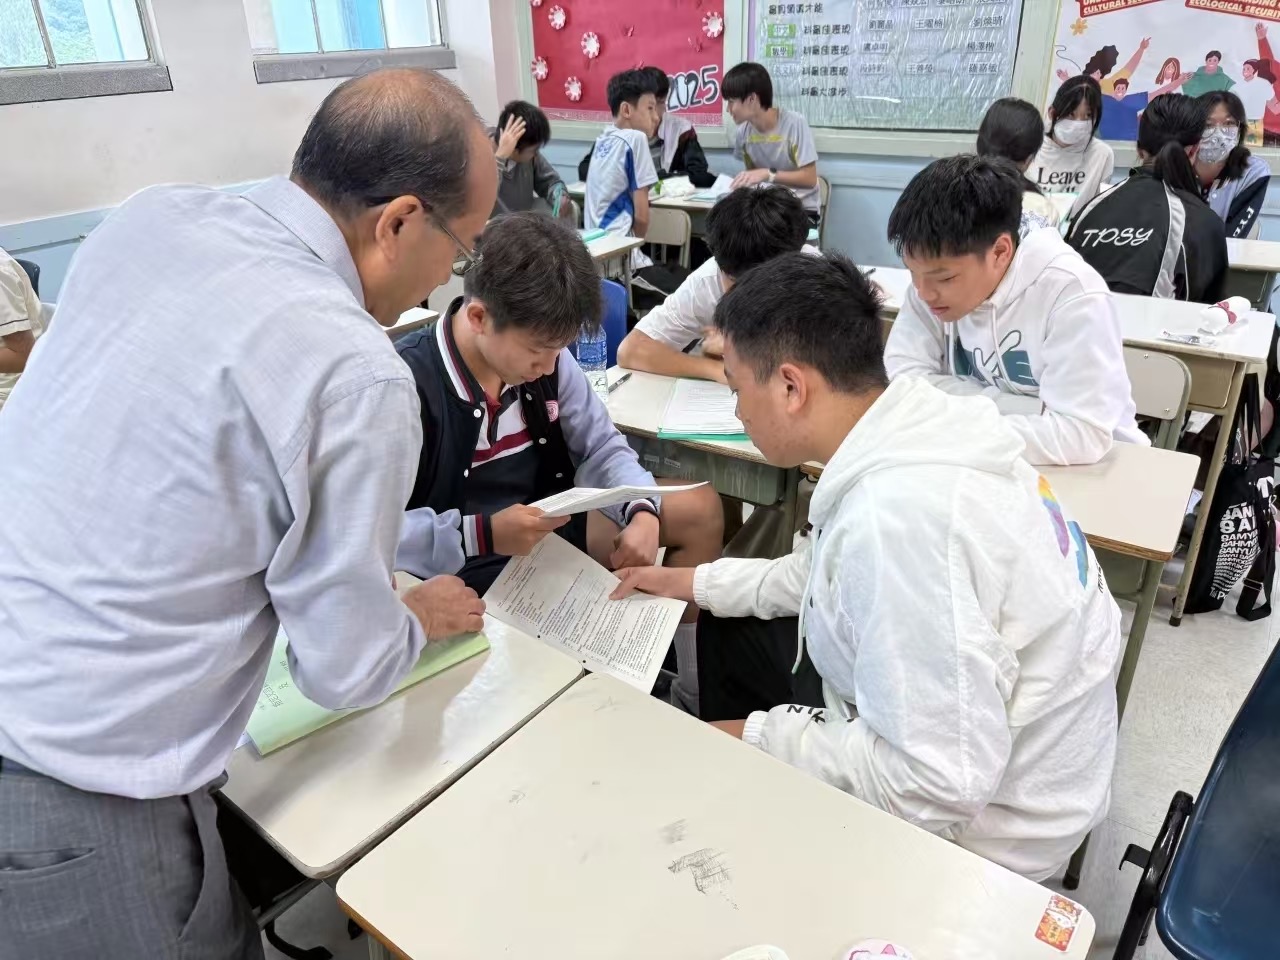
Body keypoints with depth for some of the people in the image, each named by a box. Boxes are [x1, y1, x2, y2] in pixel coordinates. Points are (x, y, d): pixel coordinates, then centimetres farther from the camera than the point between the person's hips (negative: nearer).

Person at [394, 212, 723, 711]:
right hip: (465, 569, -7)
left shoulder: (543, 357, -6)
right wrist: (480, 536, -36)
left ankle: (689, 679, 16)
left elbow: (603, 445, 3)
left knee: (701, 509, 5)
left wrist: (642, 512, -16)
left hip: (549, 527, 7)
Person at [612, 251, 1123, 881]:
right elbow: (834, 573, 10)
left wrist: (758, 739, -20)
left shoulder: (895, 517, -36)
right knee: (735, 638, 16)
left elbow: (941, 781, -32)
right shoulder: (919, 424, -7)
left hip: (980, 822, -8)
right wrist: (700, 583, 12)